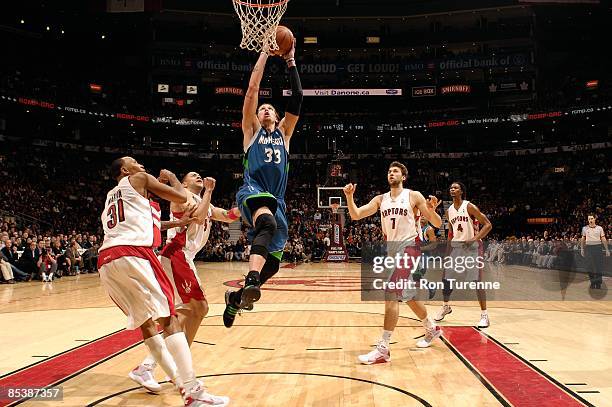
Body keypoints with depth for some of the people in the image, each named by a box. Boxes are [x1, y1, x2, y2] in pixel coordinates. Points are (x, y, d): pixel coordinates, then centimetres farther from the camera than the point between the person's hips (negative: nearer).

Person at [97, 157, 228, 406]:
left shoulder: (110, 197, 34)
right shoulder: (139, 179, 13)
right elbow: (181, 198, 9)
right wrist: (172, 178, 28)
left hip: (105, 261, 8)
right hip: (131, 253, -8)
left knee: (145, 319, 18)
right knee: (167, 317, -9)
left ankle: (177, 378, 23)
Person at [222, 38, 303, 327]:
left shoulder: (284, 133, 23)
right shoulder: (252, 130, 15)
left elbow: (297, 100, 13)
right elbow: (252, 89, 7)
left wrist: (291, 62, 10)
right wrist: (265, 52, 7)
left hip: (276, 200, 5)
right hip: (252, 192, -4)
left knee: (273, 262, 1)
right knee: (267, 223, -39)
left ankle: (235, 297, 23)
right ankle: (251, 280, -52)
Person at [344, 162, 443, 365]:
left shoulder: (414, 196, -4)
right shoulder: (380, 199, 9)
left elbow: (437, 224, -4)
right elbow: (356, 215, 0)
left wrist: (432, 210, -25)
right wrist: (349, 196, -16)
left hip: (408, 247, -7)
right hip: (392, 249, 7)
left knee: (391, 295, -17)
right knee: (408, 296, 19)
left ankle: (383, 350, -14)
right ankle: (432, 329, 44)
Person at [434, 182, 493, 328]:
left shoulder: (469, 207, -11)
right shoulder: (449, 211, 8)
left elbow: (488, 225, -13)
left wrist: (475, 239, -22)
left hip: (471, 246, -6)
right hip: (456, 246, 6)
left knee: (476, 281, -8)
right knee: (446, 277, 6)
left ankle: (484, 314, 1)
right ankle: (446, 307, 25)